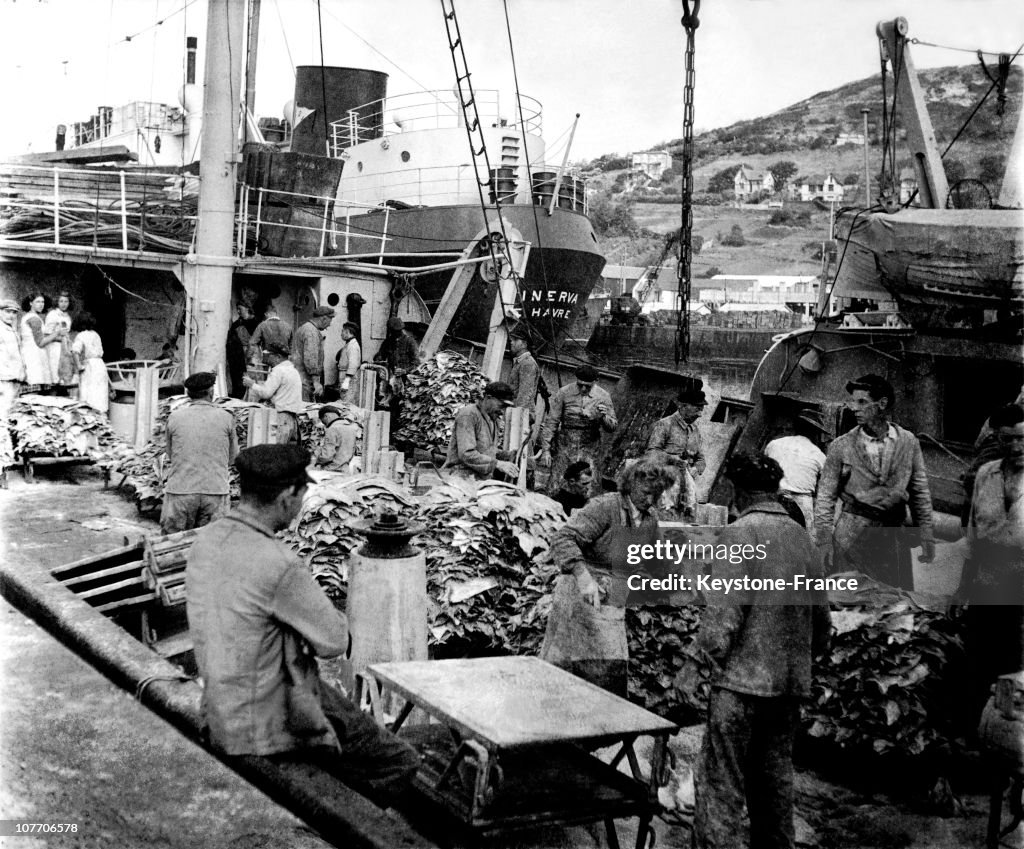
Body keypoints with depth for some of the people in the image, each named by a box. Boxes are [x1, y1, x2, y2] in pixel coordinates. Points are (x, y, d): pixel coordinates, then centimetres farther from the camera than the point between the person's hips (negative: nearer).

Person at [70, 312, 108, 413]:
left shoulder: (81, 336, -8)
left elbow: (75, 351, -25)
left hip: (89, 366, -6)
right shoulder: (95, 335, 12)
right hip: (100, 364, 6)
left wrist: (78, 365, -17)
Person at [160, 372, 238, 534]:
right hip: (216, 491, 0)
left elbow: (170, 455, 12)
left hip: (180, 490, 0)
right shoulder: (226, 418, 1)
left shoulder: (174, 417, 2)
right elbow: (232, 458, 10)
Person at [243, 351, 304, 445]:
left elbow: (266, 392, -10)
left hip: (283, 416, -9)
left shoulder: (279, 370, -6)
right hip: (294, 418, 9)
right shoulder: (293, 370, 23)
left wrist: (251, 384, 5)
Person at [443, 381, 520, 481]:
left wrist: (509, 455, 8)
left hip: (483, 479, 9)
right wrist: (498, 464, -23)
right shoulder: (468, 415, -12)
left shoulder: (493, 419, 18)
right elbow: (466, 454, -20)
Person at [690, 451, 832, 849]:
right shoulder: (801, 537, 6)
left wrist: (699, 657, -5)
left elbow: (723, 612, -17)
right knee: (775, 780, 17)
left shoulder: (737, 535, -13)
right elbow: (822, 614, 11)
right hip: (791, 682, 7)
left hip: (742, 680, -6)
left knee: (720, 786, -1)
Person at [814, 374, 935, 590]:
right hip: (851, 537, -2)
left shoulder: (908, 442, 4)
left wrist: (927, 538, 7)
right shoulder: (841, 446, -1)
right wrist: (823, 544, -5)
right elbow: (825, 498, 1)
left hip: (894, 535, 2)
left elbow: (919, 493, 9)